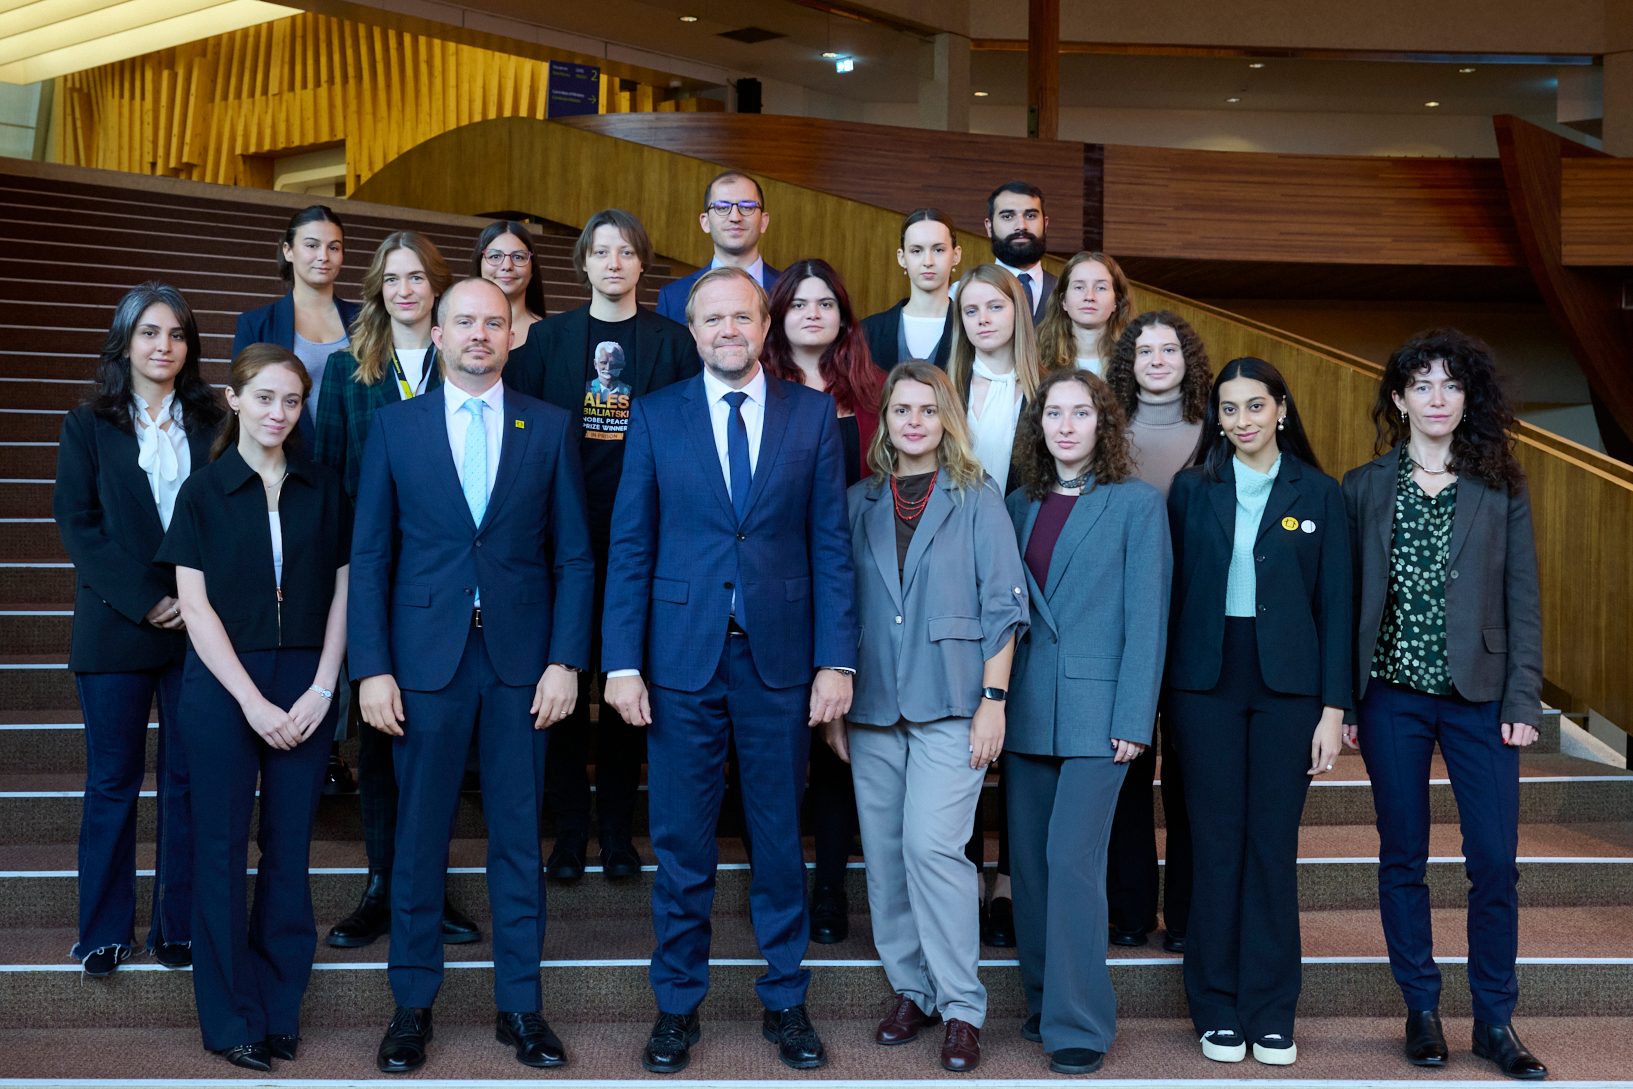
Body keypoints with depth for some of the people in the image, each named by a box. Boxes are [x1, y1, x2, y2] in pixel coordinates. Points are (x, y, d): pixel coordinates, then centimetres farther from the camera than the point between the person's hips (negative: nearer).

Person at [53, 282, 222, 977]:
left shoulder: (212, 423, 8)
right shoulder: (88, 426, 6)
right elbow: (77, 523, -1)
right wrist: (144, 601, -11)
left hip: (199, 625, 1)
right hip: (116, 627, -1)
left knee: (188, 779, 4)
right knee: (113, 779, 5)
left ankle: (179, 926, 13)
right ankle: (105, 930, 15)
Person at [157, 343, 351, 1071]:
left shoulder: (322, 489, 6)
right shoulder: (203, 492, 1)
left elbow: (340, 593, 5)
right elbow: (195, 607, -3)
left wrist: (320, 690, -6)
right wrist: (253, 701, -10)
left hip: (305, 688, 2)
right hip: (223, 688, -1)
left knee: (289, 846, 6)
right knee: (222, 847, 4)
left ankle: (281, 1008, 18)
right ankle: (231, 1018, 15)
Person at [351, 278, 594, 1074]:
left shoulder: (550, 428, 5)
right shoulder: (395, 426, 5)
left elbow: (574, 555, 4)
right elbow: (370, 555, 3)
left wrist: (566, 660, -5)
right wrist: (372, 668, -5)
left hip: (522, 659, 0)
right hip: (425, 658, 0)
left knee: (519, 837, 7)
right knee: (419, 837, 7)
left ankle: (520, 1004, 19)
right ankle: (412, 1004, 21)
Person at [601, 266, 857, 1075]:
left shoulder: (813, 413, 4)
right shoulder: (656, 416, 3)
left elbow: (831, 544, 1)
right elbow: (630, 546, 1)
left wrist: (836, 660, -5)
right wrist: (622, 662, -5)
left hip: (780, 656, 0)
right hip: (682, 656, 0)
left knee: (780, 838, 11)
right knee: (681, 843, 8)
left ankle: (785, 1002, 26)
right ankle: (678, 1005, 24)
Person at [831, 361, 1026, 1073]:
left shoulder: (977, 499, 3)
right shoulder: (858, 503, 11)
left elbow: (1002, 607, 0)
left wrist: (993, 701, -7)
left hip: (948, 704, -3)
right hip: (871, 704, 4)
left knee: (931, 846, -12)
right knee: (884, 854, 6)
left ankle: (960, 1007, 0)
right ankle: (909, 991, 21)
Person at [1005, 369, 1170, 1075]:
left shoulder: (1137, 502, -1)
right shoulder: (1020, 505, 12)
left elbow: (1147, 616, -5)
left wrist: (1133, 719, -11)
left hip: (1097, 712, -5)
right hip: (1027, 711, 5)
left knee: (1072, 860, -9)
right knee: (1030, 861, 8)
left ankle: (1078, 1024, 1)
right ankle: (1043, 1002, 22)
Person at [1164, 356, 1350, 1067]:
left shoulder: (1317, 494, 4)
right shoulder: (1193, 489, 6)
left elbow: (1334, 605, 2)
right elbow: (1173, 592, 4)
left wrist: (1333, 708, -4)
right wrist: (1166, 694, -1)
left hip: (1287, 684, 0)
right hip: (1208, 682, 0)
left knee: (1274, 843, 4)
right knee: (1218, 842, 3)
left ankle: (1271, 1012, 15)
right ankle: (1218, 1009, 14)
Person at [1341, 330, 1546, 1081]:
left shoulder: (1500, 489, 5)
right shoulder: (1364, 488, 4)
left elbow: (1523, 600, 3)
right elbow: (1347, 600, 3)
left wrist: (1522, 700, -4)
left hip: (1479, 698, 0)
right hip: (1392, 695, 0)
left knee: (1495, 862, -1)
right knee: (1403, 858, 7)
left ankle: (1495, 1022, 13)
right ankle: (1421, 1011, 19)